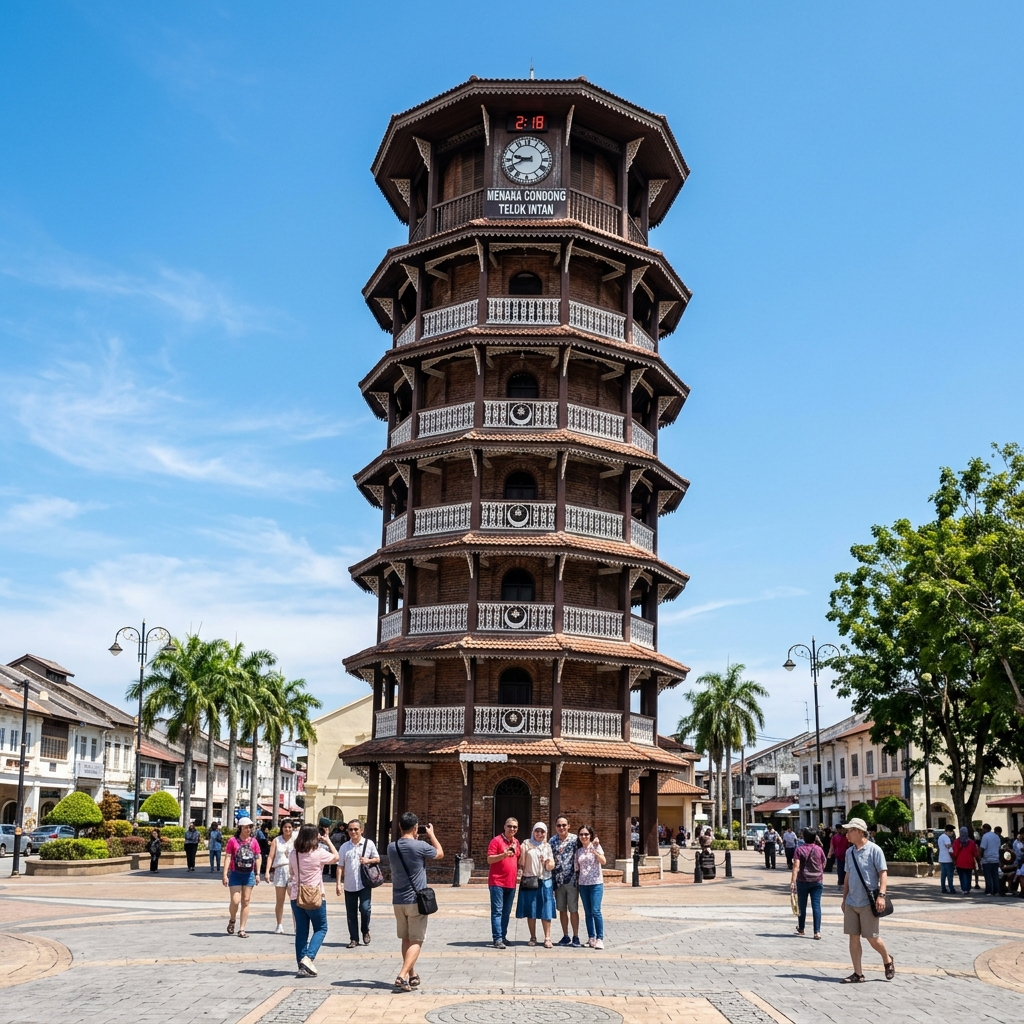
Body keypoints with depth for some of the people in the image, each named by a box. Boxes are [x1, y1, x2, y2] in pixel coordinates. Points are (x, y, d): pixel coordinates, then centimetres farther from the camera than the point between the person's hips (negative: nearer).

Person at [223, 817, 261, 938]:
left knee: (245, 901, 4)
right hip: (235, 874, -3)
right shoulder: (233, 840, -4)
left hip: (249, 874, 3)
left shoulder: (253, 842, 5)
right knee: (235, 901, -9)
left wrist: (257, 874, 4)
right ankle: (232, 921, 21)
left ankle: (242, 929, 10)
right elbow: (228, 857, -4)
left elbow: (257, 858, 9)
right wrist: (225, 874, -9)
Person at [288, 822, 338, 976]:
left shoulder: (293, 854, 0)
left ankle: (302, 966, 9)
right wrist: (328, 841, 11)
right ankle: (308, 957, -9)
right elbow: (336, 857, 3)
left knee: (301, 931, 10)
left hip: (297, 896, 4)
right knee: (321, 929, 10)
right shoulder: (319, 853, -14)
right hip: (315, 897, -4)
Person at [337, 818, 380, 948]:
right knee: (351, 913, 6)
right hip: (349, 885, 3)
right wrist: (338, 883, -3)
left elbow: (377, 859, 8)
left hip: (364, 884, -3)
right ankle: (354, 938, 18)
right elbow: (340, 866, 5)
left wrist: (368, 860, -13)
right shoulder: (344, 846, 5)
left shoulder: (369, 844, 0)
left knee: (364, 908, -14)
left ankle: (365, 932, 13)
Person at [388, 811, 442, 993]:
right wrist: (431, 835, 15)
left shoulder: (391, 847, 1)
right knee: (416, 941, -1)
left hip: (398, 901, 5)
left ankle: (412, 976, 25)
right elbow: (440, 854, 4)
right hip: (416, 900, -5)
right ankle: (402, 977, -14)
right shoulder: (420, 846, -15)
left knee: (406, 939, 17)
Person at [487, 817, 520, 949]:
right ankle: (497, 938, -9)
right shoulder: (496, 840, -6)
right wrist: (504, 854, -25)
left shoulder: (516, 843, 14)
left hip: (511, 882, 7)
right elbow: (489, 859, -12)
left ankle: (503, 936, 19)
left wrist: (518, 869, 10)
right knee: (497, 911, -7)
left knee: (506, 912, 11)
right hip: (497, 882, -6)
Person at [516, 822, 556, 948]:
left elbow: (551, 866, 4)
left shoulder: (547, 846, 12)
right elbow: (521, 864, 2)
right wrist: (523, 851, -10)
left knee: (546, 911, -4)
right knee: (531, 911, 1)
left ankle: (547, 938, -3)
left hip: (545, 881, 1)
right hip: (529, 881, -1)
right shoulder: (526, 844, 4)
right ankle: (533, 937, 12)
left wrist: (547, 862, -13)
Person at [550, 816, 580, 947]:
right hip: (558, 880, 4)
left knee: (573, 910, 1)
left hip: (572, 880, -4)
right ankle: (565, 936, 19)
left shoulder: (575, 840, -5)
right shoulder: (553, 841, 7)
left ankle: (575, 937, 10)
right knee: (562, 910, 10)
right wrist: (552, 879, 6)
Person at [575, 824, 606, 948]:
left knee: (595, 911, -12)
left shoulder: (596, 846, -2)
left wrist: (594, 851, -25)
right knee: (588, 912, 6)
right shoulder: (578, 850, 10)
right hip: (583, 884, 4)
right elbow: (577, 867, 14)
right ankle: (591, 938, 13)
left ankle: (600, 939, -10)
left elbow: (604, 861, -15)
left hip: (596, 883, -4)